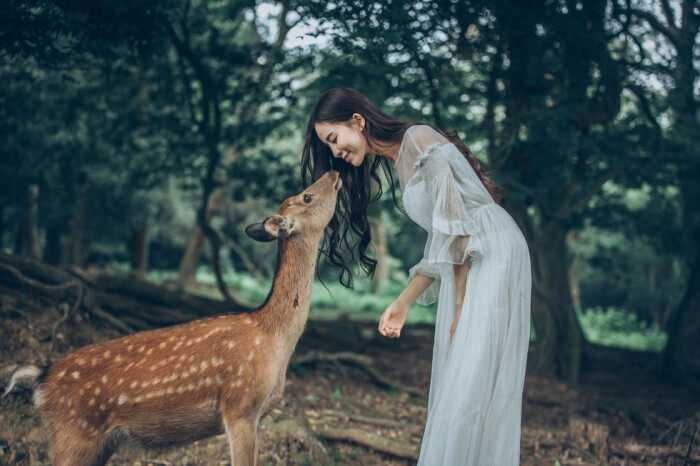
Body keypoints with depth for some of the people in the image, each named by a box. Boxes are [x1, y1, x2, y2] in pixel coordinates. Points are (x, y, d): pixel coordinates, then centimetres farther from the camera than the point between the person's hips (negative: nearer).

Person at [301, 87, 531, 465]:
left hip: (495, 256, -9)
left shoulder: (420, 140, -10)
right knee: (451, 384, 8)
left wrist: (461, 305, -14)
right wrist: (403, 303, 14)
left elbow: (456, 225, -16)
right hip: (467, 267, 9)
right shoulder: (397, 162, 16)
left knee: (472, 386, -10)